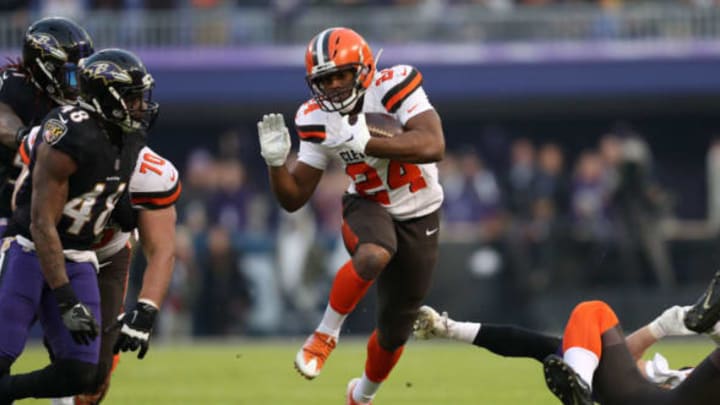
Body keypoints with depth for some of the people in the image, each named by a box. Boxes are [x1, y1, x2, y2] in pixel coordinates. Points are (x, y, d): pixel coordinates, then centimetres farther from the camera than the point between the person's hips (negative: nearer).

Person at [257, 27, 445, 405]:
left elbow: (432, 146, -38)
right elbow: (294, 198, -7)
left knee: (394, 331, 8)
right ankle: (325, 335, -17)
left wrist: (363, 143, -40)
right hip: (368, 207, 1)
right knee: (374, 257, -39)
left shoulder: (392, 88, -23)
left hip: (418, 220, 0)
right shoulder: (318, 121, -11)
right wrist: (276, 160, -27)